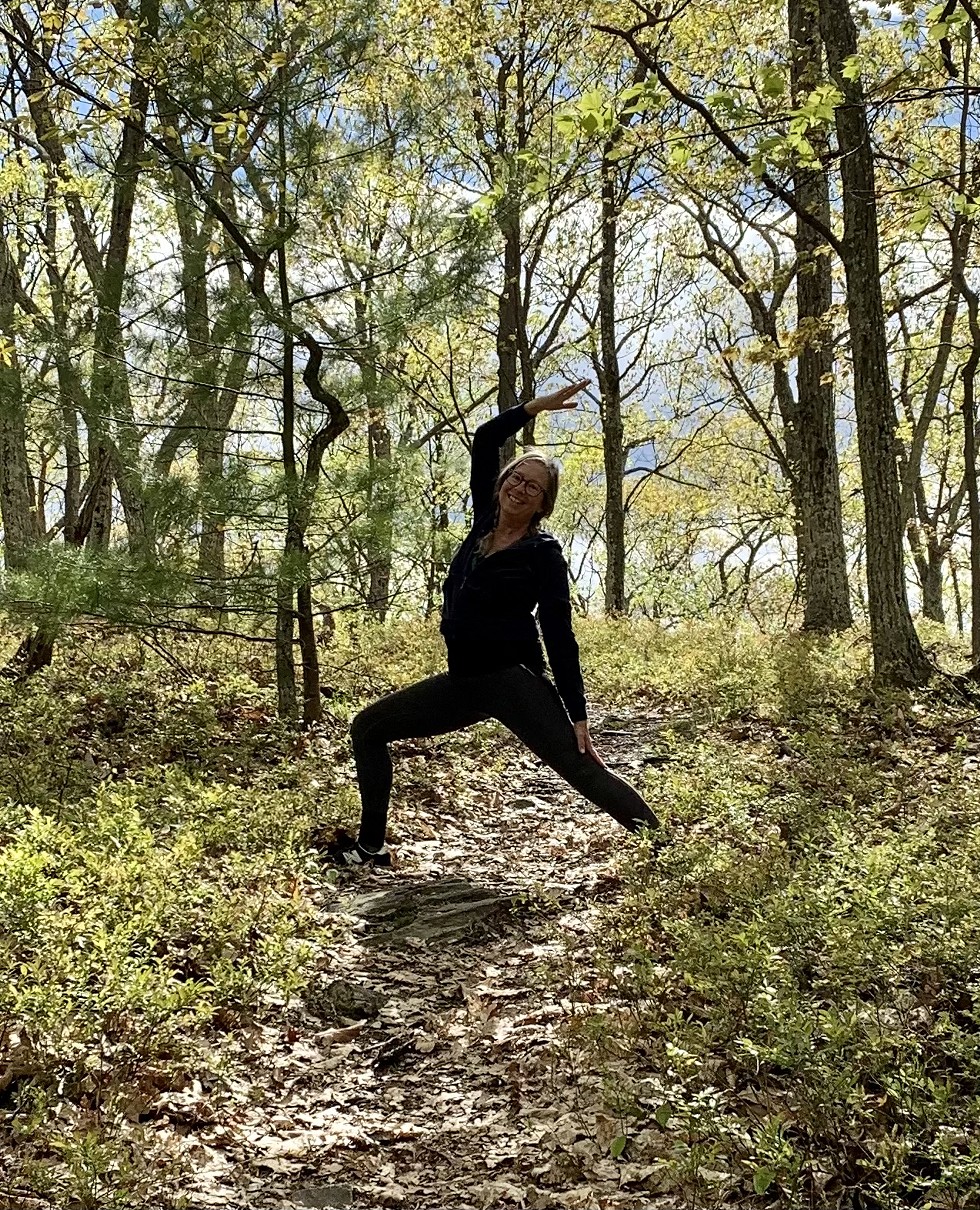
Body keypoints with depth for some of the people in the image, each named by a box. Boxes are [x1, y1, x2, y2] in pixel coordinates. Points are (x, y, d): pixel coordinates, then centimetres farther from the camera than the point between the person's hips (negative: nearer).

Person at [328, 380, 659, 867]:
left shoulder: (544, 553, -8)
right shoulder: (486, 520, 8)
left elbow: (559, 637, -11)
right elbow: (484, 440, 14)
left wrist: (578, 716, -14)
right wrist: (535, 406, 7)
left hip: (514, 680, -7)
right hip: (462, 681, 7)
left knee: (580, 768, -16)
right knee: (367, 729, 11)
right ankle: (371, 847, 17)